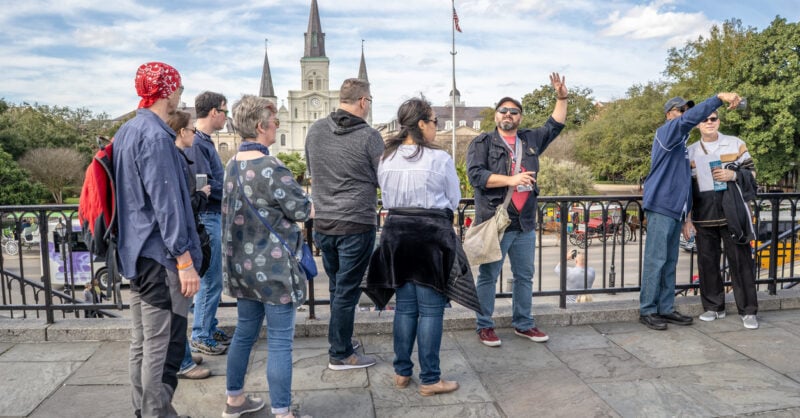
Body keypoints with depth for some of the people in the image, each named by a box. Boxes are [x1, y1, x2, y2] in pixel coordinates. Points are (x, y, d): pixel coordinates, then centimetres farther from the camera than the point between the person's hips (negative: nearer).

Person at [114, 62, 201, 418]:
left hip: (136, 253, 10)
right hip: (160, 256, -10)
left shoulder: (126, 131, 13)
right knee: (163, 347, -2)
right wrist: (185, 259, -19)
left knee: (142, 342, 17)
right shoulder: (156, 136, -16)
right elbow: (165, 202, -20)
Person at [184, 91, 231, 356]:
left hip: (214, 217, 10)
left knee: (212, 280, 16)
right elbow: (205, 185, -22)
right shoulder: (196, 143, -17)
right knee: (210, 281, -2)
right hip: (206, 217, -10)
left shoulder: (205, 141, 13)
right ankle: (201, 337, 10)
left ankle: (210, 329, 28)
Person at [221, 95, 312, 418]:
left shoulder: (233, 165, 7)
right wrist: (311, 200, 7)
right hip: (272, 266, -8)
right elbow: (301, 210, -13)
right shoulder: (270, 168, -19)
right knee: (280, 341, 1)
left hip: (242, 263, 9)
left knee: (245, 331, 20)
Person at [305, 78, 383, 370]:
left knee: (337, 287, 20)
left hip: (322, 223, 6)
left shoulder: (316, 130, 3)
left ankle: (341, 340, 34)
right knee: (347, 291, 4)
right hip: (356, 224, -6)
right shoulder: (368, 137, -14)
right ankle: (340, 354, 16)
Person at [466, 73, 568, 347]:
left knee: (524, 276, 14)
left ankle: (523, 324, 27)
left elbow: (555, 125, 27)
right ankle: (485, 326, 15)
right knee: (488, 276, 3)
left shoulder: (531, 140, 15)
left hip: (525, 223, 6)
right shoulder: (482, 143, -1)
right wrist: (510, 179, -20)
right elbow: (475, 175, -14)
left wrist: (562, 98, 16)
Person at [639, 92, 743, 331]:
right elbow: (690, 119, -24)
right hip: (661, 207, -9)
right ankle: (647, 311, -3)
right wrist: (719, 97, -29)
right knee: (656, 261, -7)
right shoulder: (665, 132, -3)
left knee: (670, 262, 10)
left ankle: (666, 309, 15)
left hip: (675, 208, 9)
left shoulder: (682, 141, 21)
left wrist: (686, 213, 17)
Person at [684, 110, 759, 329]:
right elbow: (687, 187, 8)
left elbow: (751, 172, 7)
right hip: (703, 217, 2)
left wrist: (733, 175, -15)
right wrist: (687, 218, 4)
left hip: (732, 214, -2)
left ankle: (748, 311, 9)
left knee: (741, 262, 1)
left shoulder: (736, 144, 3)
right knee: (707, 263, 7)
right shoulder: (691, 151, 8)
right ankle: (713, 307, 19)